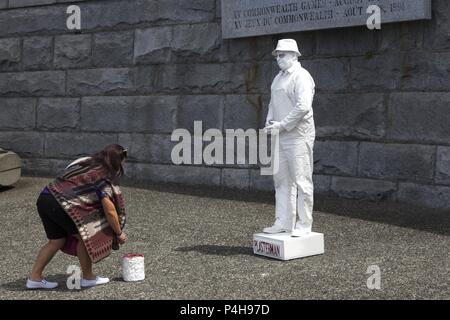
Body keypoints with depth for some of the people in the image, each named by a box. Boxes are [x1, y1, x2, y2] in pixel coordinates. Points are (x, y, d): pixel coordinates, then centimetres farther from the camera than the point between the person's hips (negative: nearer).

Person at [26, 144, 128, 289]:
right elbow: (110, 211, -5)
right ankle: (87, 278, 17)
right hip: (60, 204, -9)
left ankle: (34, 278, 24)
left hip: (44, 197, 9)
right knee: (85, 236, 5)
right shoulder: (105, 178, -4)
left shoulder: (85, 162, 20)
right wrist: (119, 233, 9)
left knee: (57, 240, 19)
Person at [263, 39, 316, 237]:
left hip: (298, 136, -9)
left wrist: (282, 125, -17)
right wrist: (270, 123, 6)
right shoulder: (279, 78, 18)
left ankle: (304, 224, 3)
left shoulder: (301, 77, -11)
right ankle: (283, 223, 17)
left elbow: (303, 107, -21)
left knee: (301, 180, -3)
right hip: (281, 137, 9)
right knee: (281, 180, 10)